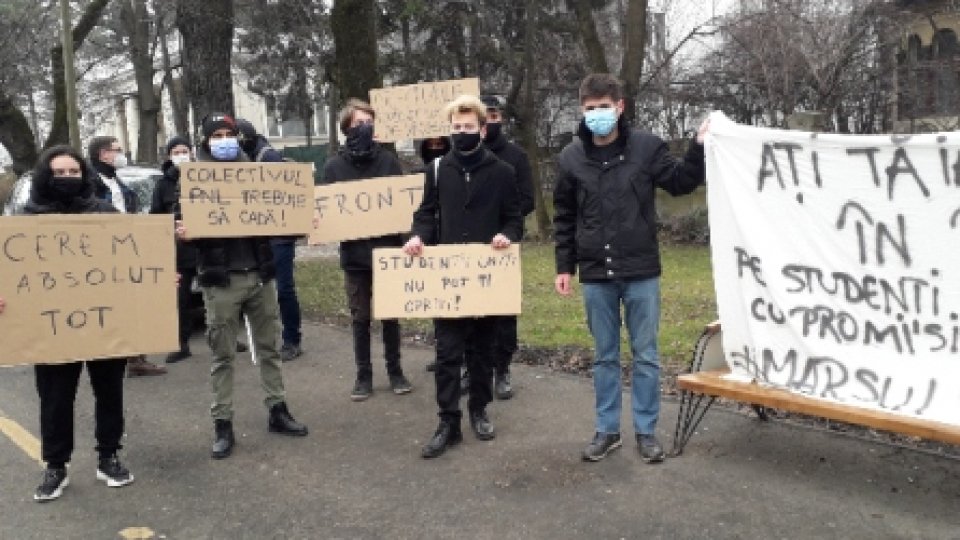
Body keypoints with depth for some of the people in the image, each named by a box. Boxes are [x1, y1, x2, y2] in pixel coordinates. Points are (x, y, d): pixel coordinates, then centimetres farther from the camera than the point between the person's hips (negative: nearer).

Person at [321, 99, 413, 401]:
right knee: (360, 318, 9)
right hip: (354, 254, 0)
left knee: (390, 315, 10)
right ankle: (363, 376, 20)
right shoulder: (334, 167, 0)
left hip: (388, 251, 0)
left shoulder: (388, 161, 2)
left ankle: (395, 371, 23)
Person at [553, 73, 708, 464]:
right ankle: (607, 430, 24)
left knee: (645, 355, 7)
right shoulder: (571, 158, 2)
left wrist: (699, 147, -13)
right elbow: (564, 218, 9)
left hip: (641, 273, -1)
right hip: (595, 276, 2)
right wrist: (564, 266, 7)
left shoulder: (647, 147, -3)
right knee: (605, 357, 12)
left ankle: (646, 431, 21)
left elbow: (680, 182, 3)